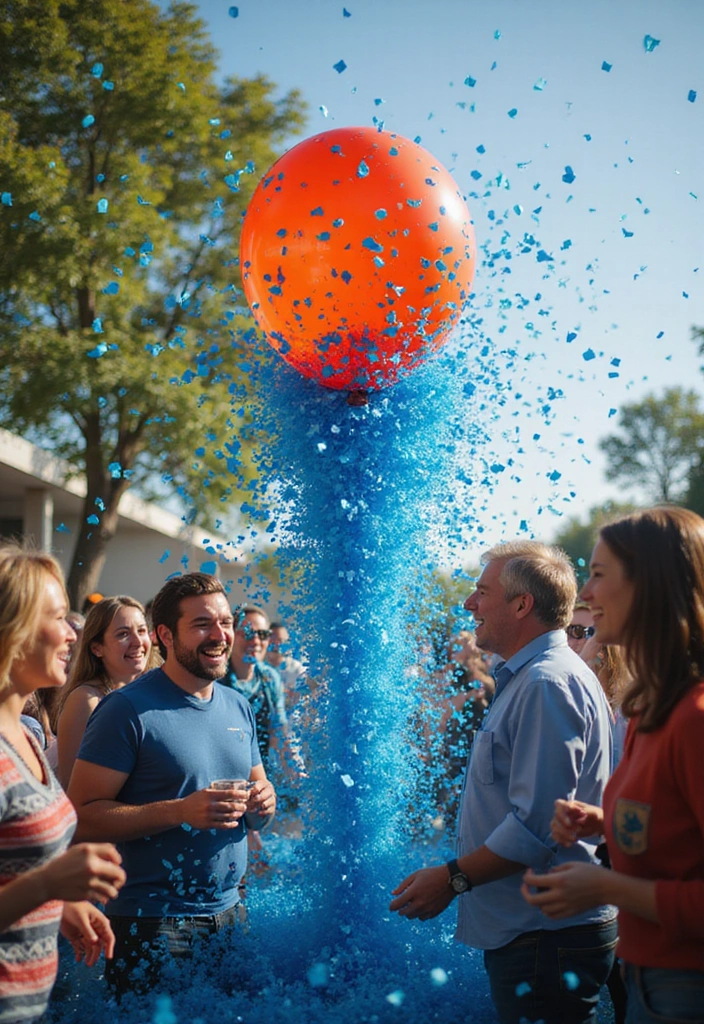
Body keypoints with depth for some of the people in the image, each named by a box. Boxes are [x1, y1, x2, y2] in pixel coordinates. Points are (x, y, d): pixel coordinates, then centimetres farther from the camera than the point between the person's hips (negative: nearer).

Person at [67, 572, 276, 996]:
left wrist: (263, 803, -4)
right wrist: (181, 811, -26)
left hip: (229, 911, 6)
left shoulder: (239, 707, 9)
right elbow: (83, 814, -17)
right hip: (152, 924, -6)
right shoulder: (128, 708, -11)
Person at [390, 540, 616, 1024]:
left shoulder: (548, 684, -19)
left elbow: (538, 826, -25)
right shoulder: (529, 677, 16)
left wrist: (452, 878, -17)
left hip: (547, 941, -10)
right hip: (523, 929, 10)